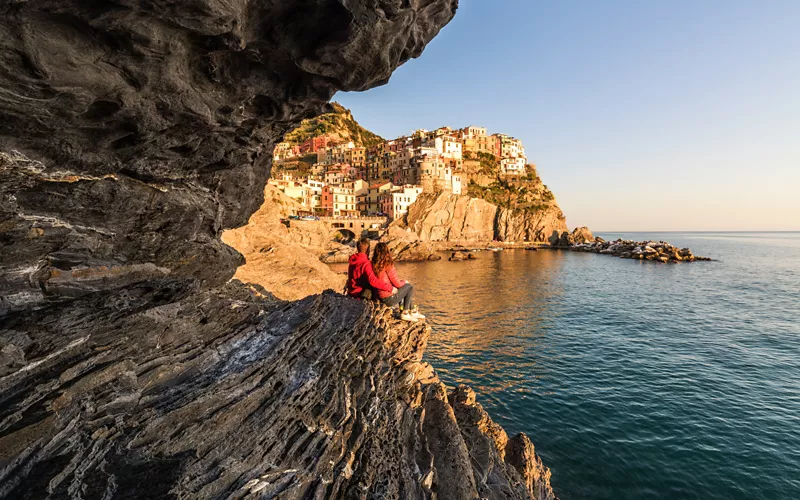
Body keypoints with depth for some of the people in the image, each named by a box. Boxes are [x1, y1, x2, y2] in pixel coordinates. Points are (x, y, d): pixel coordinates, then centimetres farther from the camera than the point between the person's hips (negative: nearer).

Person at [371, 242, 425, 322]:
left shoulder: (373, 265, 1)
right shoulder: (388, 265, -19)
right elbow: (397, 283, -14)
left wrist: (402, 282, 16)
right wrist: (404, 282, 9)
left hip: (379, 296, 8)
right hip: (389, 298, -8)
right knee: (410, 287, 11)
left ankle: (413, 311, 33)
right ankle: (405, 313, 17)